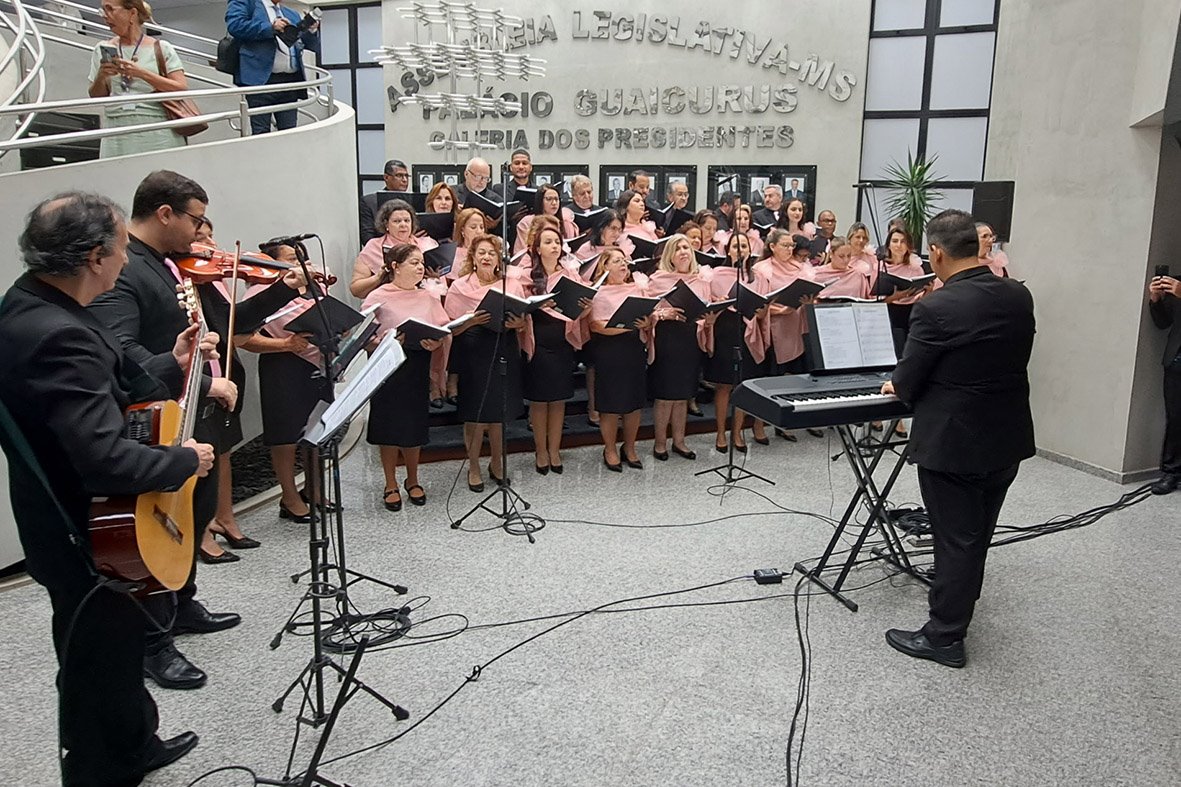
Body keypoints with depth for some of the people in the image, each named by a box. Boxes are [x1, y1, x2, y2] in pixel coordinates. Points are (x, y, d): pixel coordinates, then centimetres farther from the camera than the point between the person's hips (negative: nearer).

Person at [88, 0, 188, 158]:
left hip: (159, 135, -2)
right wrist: (101, 77, -6)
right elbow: (96, 97, 14)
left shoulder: (161, 48, 4)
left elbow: (182, 89, -7)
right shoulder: (102, 49, 13)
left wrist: (141, 73, -14)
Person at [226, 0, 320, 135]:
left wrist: (312, 30, 1)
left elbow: (313, 46, 22)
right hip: (261, 79, -5)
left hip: (290, 81, 5)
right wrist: (270, 28, -13)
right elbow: (234, 25, -8)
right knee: (261, 134, -8)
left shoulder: (292, 15, 25)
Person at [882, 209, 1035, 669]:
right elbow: (1012, 363, 11)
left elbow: (908, 381, -14)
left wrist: (895, 386, 11)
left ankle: (944, 637, 19)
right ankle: (957, 609, 42)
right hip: (1008, 440, 7)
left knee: (955, 540, 5)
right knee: (977, 536, 22)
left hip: (954, 444, -7)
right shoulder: (1020, 297, 0)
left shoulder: (935, 309, -22)